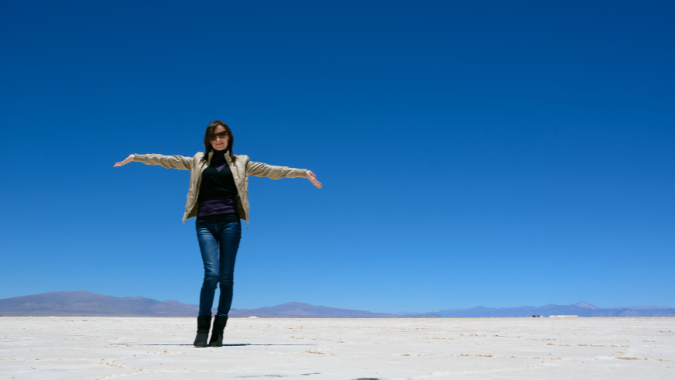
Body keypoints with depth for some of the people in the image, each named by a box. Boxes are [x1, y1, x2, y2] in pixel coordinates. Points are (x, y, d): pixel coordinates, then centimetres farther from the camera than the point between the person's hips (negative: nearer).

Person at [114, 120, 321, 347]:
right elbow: (168, 160, 13)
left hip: (230, 222, 1)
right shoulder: (198, 161, 15)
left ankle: (219, 330, 8)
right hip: (205, 223, 0)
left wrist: (303, 173, 2)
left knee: (227, 277, 0)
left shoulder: (240, 162, 13)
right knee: (211, 273, -14)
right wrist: (136, 158, 9)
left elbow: (271, 170, 9)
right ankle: (202, 328, -1)